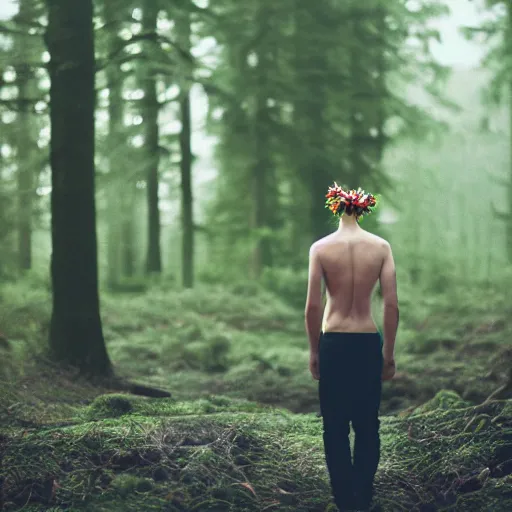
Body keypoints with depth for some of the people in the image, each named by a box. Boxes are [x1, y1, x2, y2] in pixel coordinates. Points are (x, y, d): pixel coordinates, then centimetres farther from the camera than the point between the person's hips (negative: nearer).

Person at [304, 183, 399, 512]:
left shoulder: (321, 248, -5)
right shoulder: (381, 247, -2)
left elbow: (313, 306, -7)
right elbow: (392, 305, -4)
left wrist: (314, 351, 4)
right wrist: (389, 353, 5)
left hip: (333, 343, -1)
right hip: (368, 343, 1)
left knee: (336, 427, 8)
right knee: (367, 425, 12)